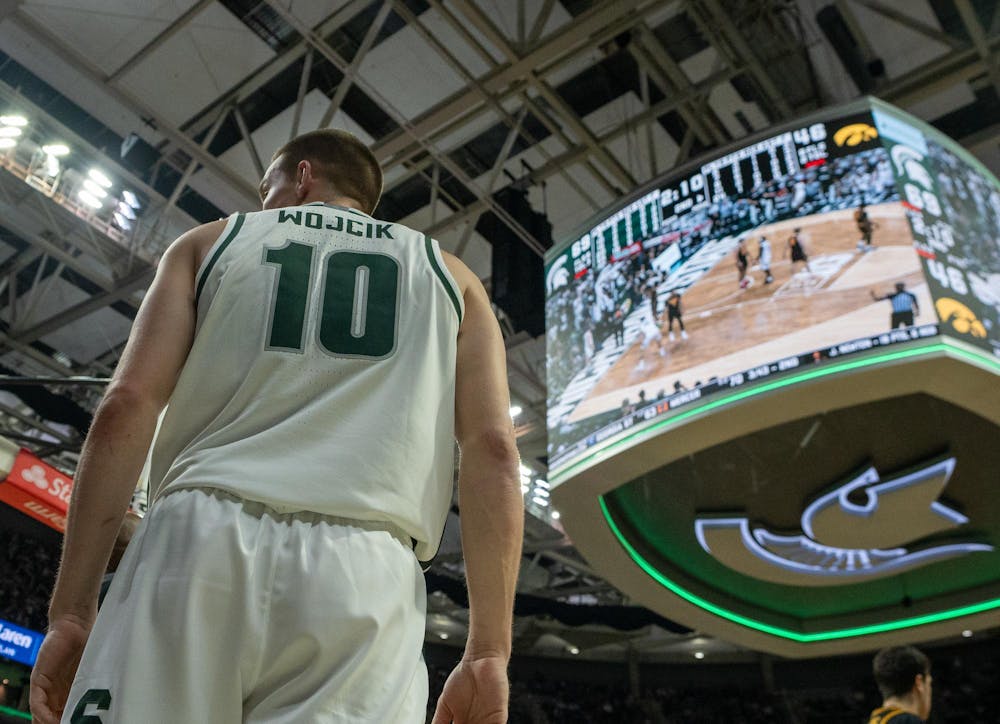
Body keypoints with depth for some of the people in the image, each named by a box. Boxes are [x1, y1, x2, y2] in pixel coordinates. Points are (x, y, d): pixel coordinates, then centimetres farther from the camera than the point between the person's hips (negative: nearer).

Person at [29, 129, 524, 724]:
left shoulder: (212, 242, 21)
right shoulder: (449, 277, 22)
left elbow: (127, 406, 6)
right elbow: (493, 449, 7)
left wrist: (72, 609, 5)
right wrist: (489, 653, 3)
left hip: (201, 541, 0)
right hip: (363, 574, 1)